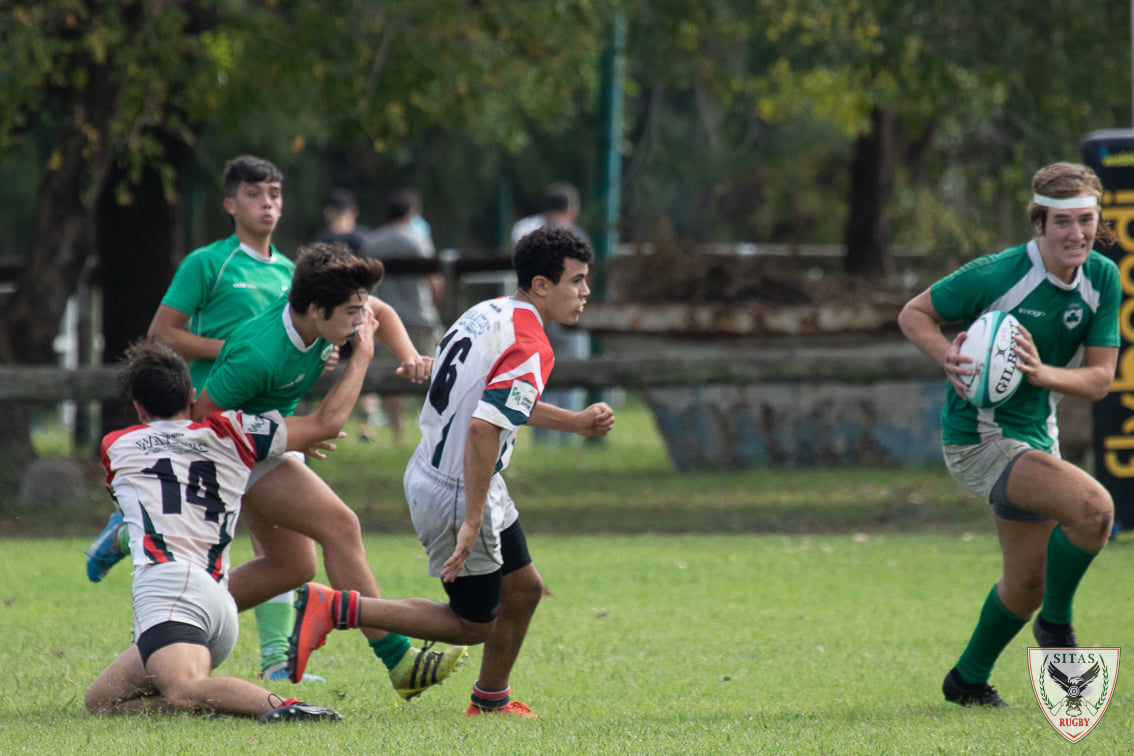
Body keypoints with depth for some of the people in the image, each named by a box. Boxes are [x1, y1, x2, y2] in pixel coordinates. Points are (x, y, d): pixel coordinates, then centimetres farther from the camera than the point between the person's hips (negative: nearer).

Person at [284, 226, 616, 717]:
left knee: (524, 587, 19)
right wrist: (472, 522, -30)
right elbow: (483, 428, -33)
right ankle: (333, 608, -3)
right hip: (456, 495, -10)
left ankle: (490, 701, 34)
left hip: (429, 472, 10)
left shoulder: (489, 313, 6)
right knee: (475, 624, 4)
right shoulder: (530, 348, -23)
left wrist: (576, 422, 20)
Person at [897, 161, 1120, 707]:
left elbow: (1099, 379, -6)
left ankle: (969, 680, 39)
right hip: (981, 437, -7)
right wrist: (948, 358, -28)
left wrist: (1043, 374, -25)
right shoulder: (996, 275, -22)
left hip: (1037, 434, 7)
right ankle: (1056, 623, -5)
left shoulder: (1102, 279, -5)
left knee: (1027, 582, 16)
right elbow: (913, 314, -9)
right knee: (1093, 507, -28)